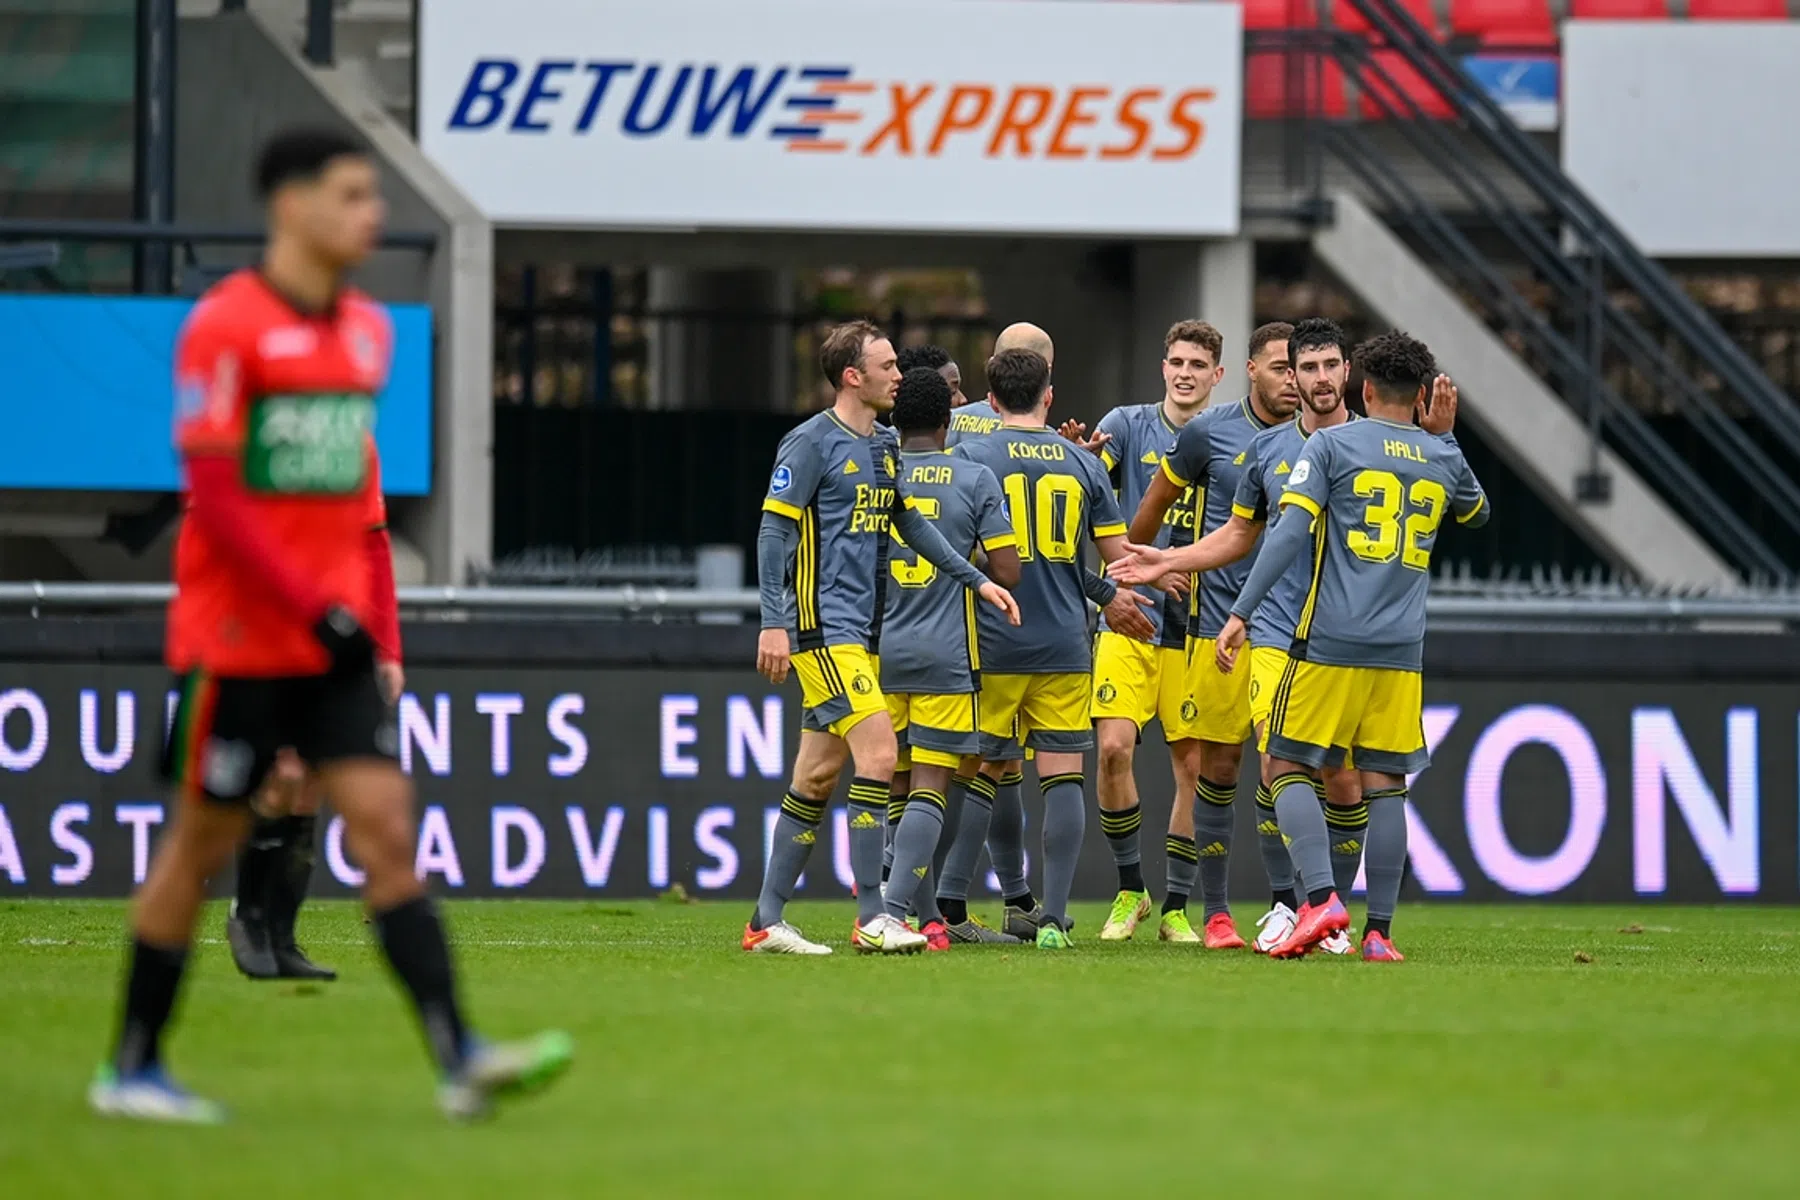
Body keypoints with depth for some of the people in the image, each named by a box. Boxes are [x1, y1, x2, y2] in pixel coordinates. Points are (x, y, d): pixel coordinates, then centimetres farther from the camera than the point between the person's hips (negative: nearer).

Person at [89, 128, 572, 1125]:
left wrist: (371, 625, 14)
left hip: (332, 640, 6)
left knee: (385, 826, -6)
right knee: (202, 844, 3)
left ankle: (459, 1059, -15)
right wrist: (318, 609, -19)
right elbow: (214, 497, -16)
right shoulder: (225, 326, -11)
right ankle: (131, 1068, 17)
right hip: (238, 638, -6)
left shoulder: (367, 330, 11)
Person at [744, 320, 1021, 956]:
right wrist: (774, 623, -17)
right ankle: (872, 919, -14)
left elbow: (910, 522, 23)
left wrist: (976, 579, 17)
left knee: (818, 776, 8)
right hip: (823, 627, -9)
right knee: (878, 753, -16)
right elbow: (774, 532, -11)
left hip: (857, 631, 9)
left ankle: (766, 922, 13)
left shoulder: (883, 447, 15)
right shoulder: (811, 443, -10)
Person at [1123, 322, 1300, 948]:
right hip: (1220, 624, -1)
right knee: (1220, 765, 1)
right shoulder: (1208, 432, 0)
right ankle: (1216, 913, 9)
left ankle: (1285, 905, -1)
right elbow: (1157, 500, 13)